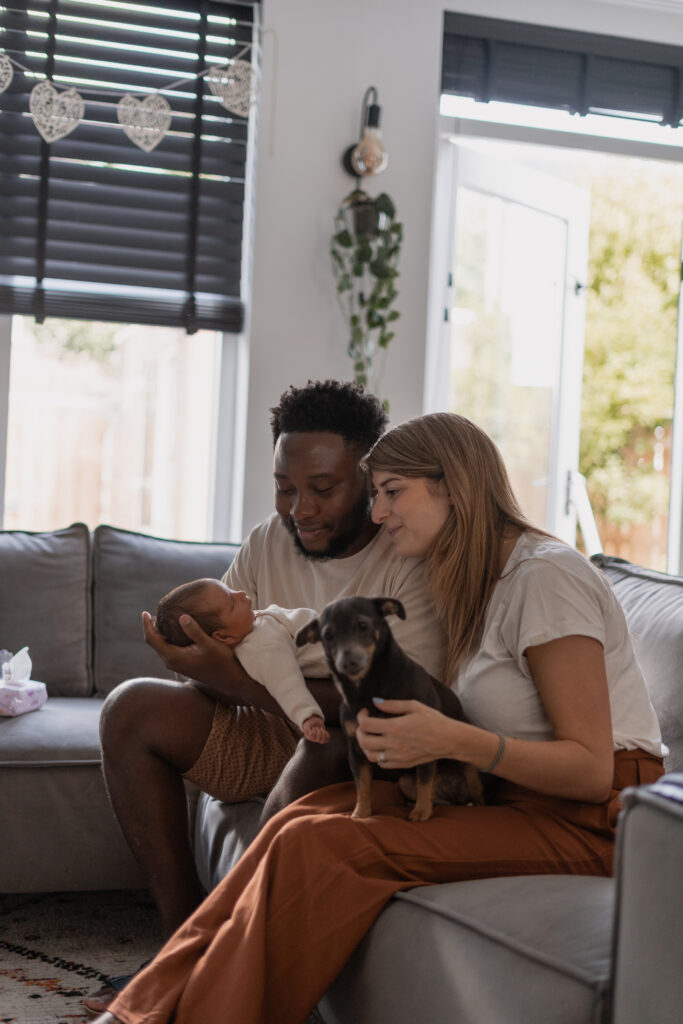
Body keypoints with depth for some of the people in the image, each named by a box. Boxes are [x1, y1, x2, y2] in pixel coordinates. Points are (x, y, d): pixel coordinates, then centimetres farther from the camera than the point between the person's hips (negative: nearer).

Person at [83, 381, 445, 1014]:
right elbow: (214, 662, 3)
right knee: (132, 709, -8)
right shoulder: (268, 543, 2)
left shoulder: (411, 563, -18)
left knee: (332, 741, -39)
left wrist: (237, 679, -37)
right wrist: (193, 654, -24)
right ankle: (187, 936, -10)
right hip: (275, 730, 7)